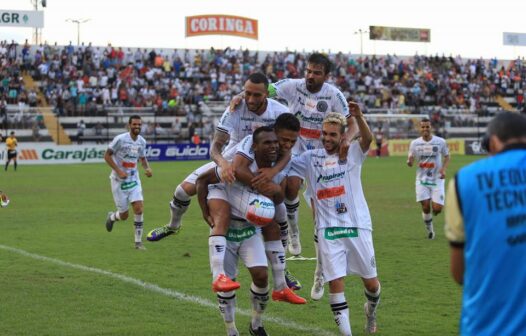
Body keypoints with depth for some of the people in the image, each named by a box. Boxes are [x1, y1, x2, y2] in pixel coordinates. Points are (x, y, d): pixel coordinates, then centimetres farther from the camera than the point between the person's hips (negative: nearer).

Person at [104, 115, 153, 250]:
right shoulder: (120, 139, -15)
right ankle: (111, 217, 39)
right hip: (119, 180, -4)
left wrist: (147, 168, -3)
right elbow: (107, 155, -11)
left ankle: (138, 241, -2)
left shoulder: (142, 141, 3)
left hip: (134, 179, 4)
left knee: (139, 208, -12)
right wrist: (118, 171, -20)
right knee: (124, 215, 2)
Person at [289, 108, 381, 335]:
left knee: (371, 284, 8)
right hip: (327, 230, 1)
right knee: (335, 282, -9)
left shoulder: (352, 153, 2)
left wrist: (358, 117, -36)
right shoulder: (310, 158, 8)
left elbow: (367, 139, -18)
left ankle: (371, 311, 40)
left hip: (357, 226, 0)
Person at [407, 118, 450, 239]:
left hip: (437, 179, -1)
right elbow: (410, 162, 3)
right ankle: (430, 230, 18)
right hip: (422, 180, 1)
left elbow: (447, 157, 9)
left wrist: (444, 169, -9)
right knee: (425, 207, -6)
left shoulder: (440, 142, -3)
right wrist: (409, 162, -22)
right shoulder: (415, 143, -1)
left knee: (437, 209, -10)